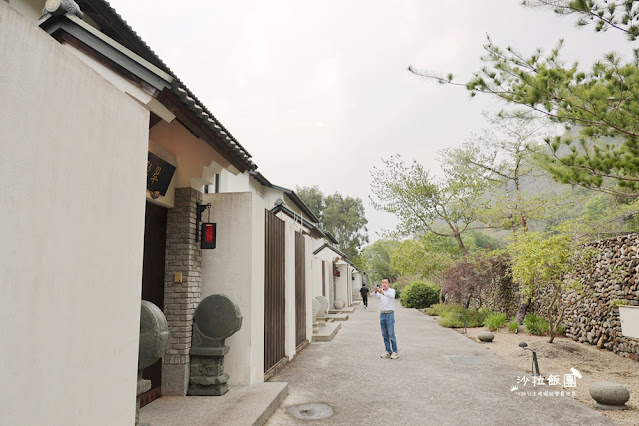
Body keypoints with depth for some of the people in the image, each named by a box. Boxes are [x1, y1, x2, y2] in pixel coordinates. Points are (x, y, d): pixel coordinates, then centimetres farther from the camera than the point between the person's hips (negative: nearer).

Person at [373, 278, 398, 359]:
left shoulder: (392, 291, -6)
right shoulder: (380, 290, 7)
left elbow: (391, 296, -31)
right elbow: (377, 296, -16)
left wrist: (382, 292, -48)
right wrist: (376, 291, -39)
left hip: (390, 314, -5)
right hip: (382, 314, 5)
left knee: (391, 335, -4)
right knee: (385, 335, 8)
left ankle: (395, 352, 5)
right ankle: (388, 352, 15)